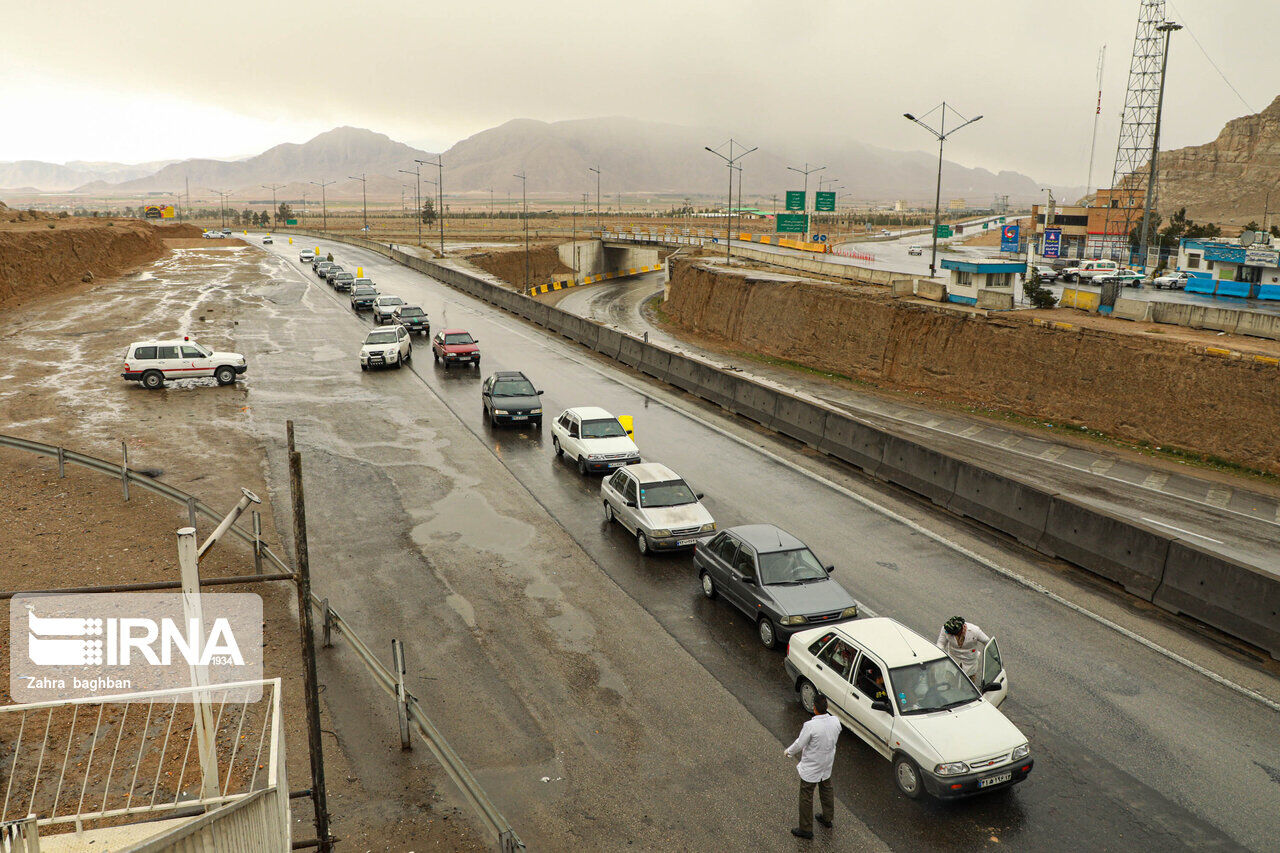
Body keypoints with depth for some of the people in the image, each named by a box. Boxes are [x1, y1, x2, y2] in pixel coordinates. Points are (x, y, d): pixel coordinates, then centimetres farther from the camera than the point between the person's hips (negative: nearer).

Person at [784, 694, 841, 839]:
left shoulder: (810, 726, -33)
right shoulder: (835, 722, -15)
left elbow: (799, 745, -20)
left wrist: (789, 751, 0)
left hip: (811, 768, -6)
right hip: (827, 764, 6)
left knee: (806, 797, 11)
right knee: (826, 791, 28)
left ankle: (806, 829, 23)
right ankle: (827, 818, 48)